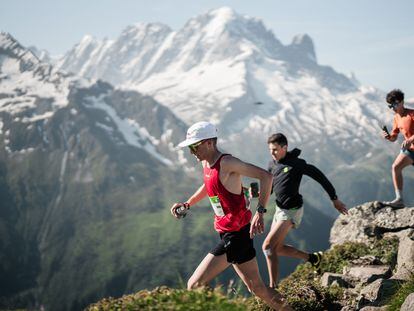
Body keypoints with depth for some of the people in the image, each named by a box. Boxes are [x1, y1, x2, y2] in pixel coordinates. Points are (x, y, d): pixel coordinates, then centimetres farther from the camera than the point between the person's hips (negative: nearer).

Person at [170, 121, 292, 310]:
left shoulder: (226, 163, -18)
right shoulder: (206, 164, 10)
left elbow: (265, 176, -24)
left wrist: (260, 212, -31)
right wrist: (187, 204, 20)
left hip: (236, 235, -10)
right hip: (227, 233, 10)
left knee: (195, 285, -13)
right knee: (256, 288, 16)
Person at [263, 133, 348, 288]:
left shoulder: (296, 163, -17)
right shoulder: (272, 164, 5)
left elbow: (319, 176, -12)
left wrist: (335, 199, -10)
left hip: (291, 211, -8)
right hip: (280, 209, 9)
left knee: (268, 246, -16)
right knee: (277, 248, 15)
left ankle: (273, 288, -13)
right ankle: (313, 258, 32)